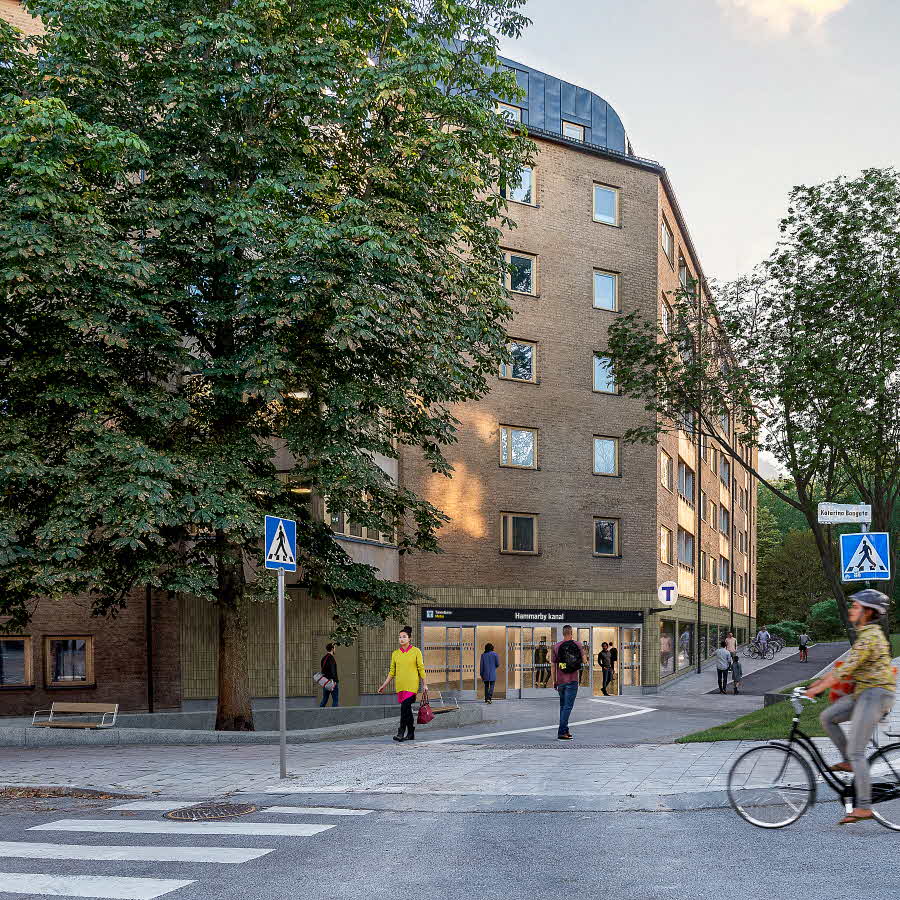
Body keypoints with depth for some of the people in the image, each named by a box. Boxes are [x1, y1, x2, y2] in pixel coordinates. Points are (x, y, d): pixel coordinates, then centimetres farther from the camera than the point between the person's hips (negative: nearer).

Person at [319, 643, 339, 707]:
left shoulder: (323, 658, 13)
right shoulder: (331, 658, -14)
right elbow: (332, 670, -21)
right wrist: (334, 680, -22)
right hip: (331, 682, -8)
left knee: (324, 699, 11)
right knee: (335, 699, -2)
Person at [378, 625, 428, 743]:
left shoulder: (416, 651, 0)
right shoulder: (395, 653, 10)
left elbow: (421, 669, 2)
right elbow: (392, 672, 14)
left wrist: (425, 684, 0)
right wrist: (384, 685, 10)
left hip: (412, 685, -4)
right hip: (400, 685, 4)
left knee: (405, 707, -17)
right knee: (407, 709, 8)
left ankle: (401, 733, -17)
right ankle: (411, 734, 17)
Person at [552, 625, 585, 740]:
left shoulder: (556, 646, 1)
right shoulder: (577, 645, -3)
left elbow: (553, 665, 3)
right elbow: (584, 661, 2)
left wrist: (554, 681, 10)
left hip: (560, 681, 3)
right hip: (572, 681, -3)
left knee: (563, 706, 16)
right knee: (567, 706, -4)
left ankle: (565, 730, 21)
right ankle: (562, 732, -12)